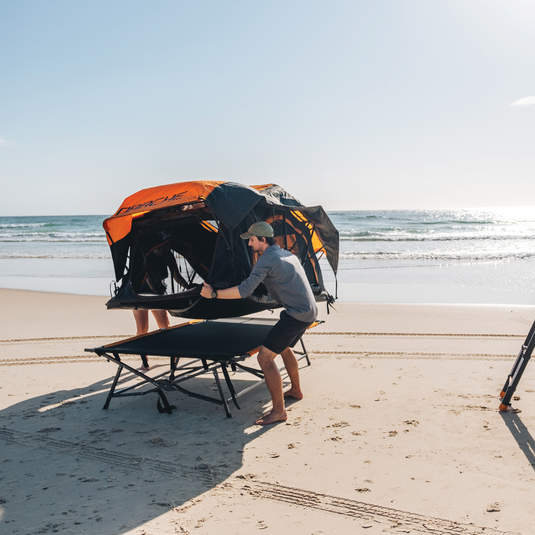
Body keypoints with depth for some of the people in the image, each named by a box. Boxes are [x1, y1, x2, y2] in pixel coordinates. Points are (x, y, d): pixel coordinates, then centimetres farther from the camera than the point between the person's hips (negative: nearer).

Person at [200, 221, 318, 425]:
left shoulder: (266, 259, -12)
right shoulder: (288, 254, 16)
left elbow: (245, 290, -20)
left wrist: (213, 293, -15)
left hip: (297, 314, -10)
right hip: (309, 311, 10)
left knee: (265, 356, -10)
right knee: (284, 347, 32)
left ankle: (278, 410, -9)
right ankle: (296, 390, 45)